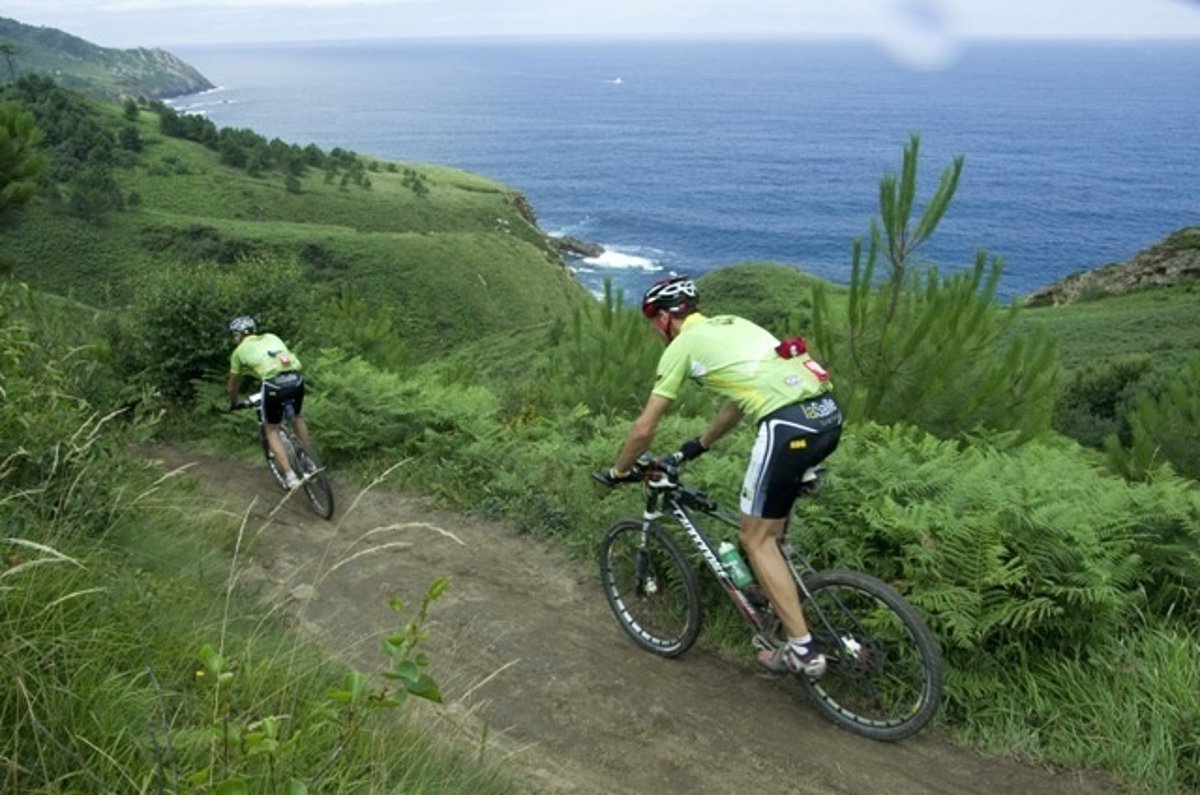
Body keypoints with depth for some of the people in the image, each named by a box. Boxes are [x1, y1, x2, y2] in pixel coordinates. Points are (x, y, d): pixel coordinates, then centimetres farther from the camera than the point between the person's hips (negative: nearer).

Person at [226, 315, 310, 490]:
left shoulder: (239, 351, 21)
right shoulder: (271, 337, 30)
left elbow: (232, 386, 31)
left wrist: (233, 405, 49)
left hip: (274, 384, -4)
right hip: (296, 379, 4)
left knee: (271, 429, 16)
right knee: (296, 417, 31)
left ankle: (290, 477, 6)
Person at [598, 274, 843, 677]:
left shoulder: (682, 345, 5)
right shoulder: (730, 325, 27)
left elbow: (644, 428, 7)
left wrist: (619, 470, 24)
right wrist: (697, 446, 45)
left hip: (789, 424, -9)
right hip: (828, 414, 9)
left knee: (756, 537, 6)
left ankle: (802, 649, 8)